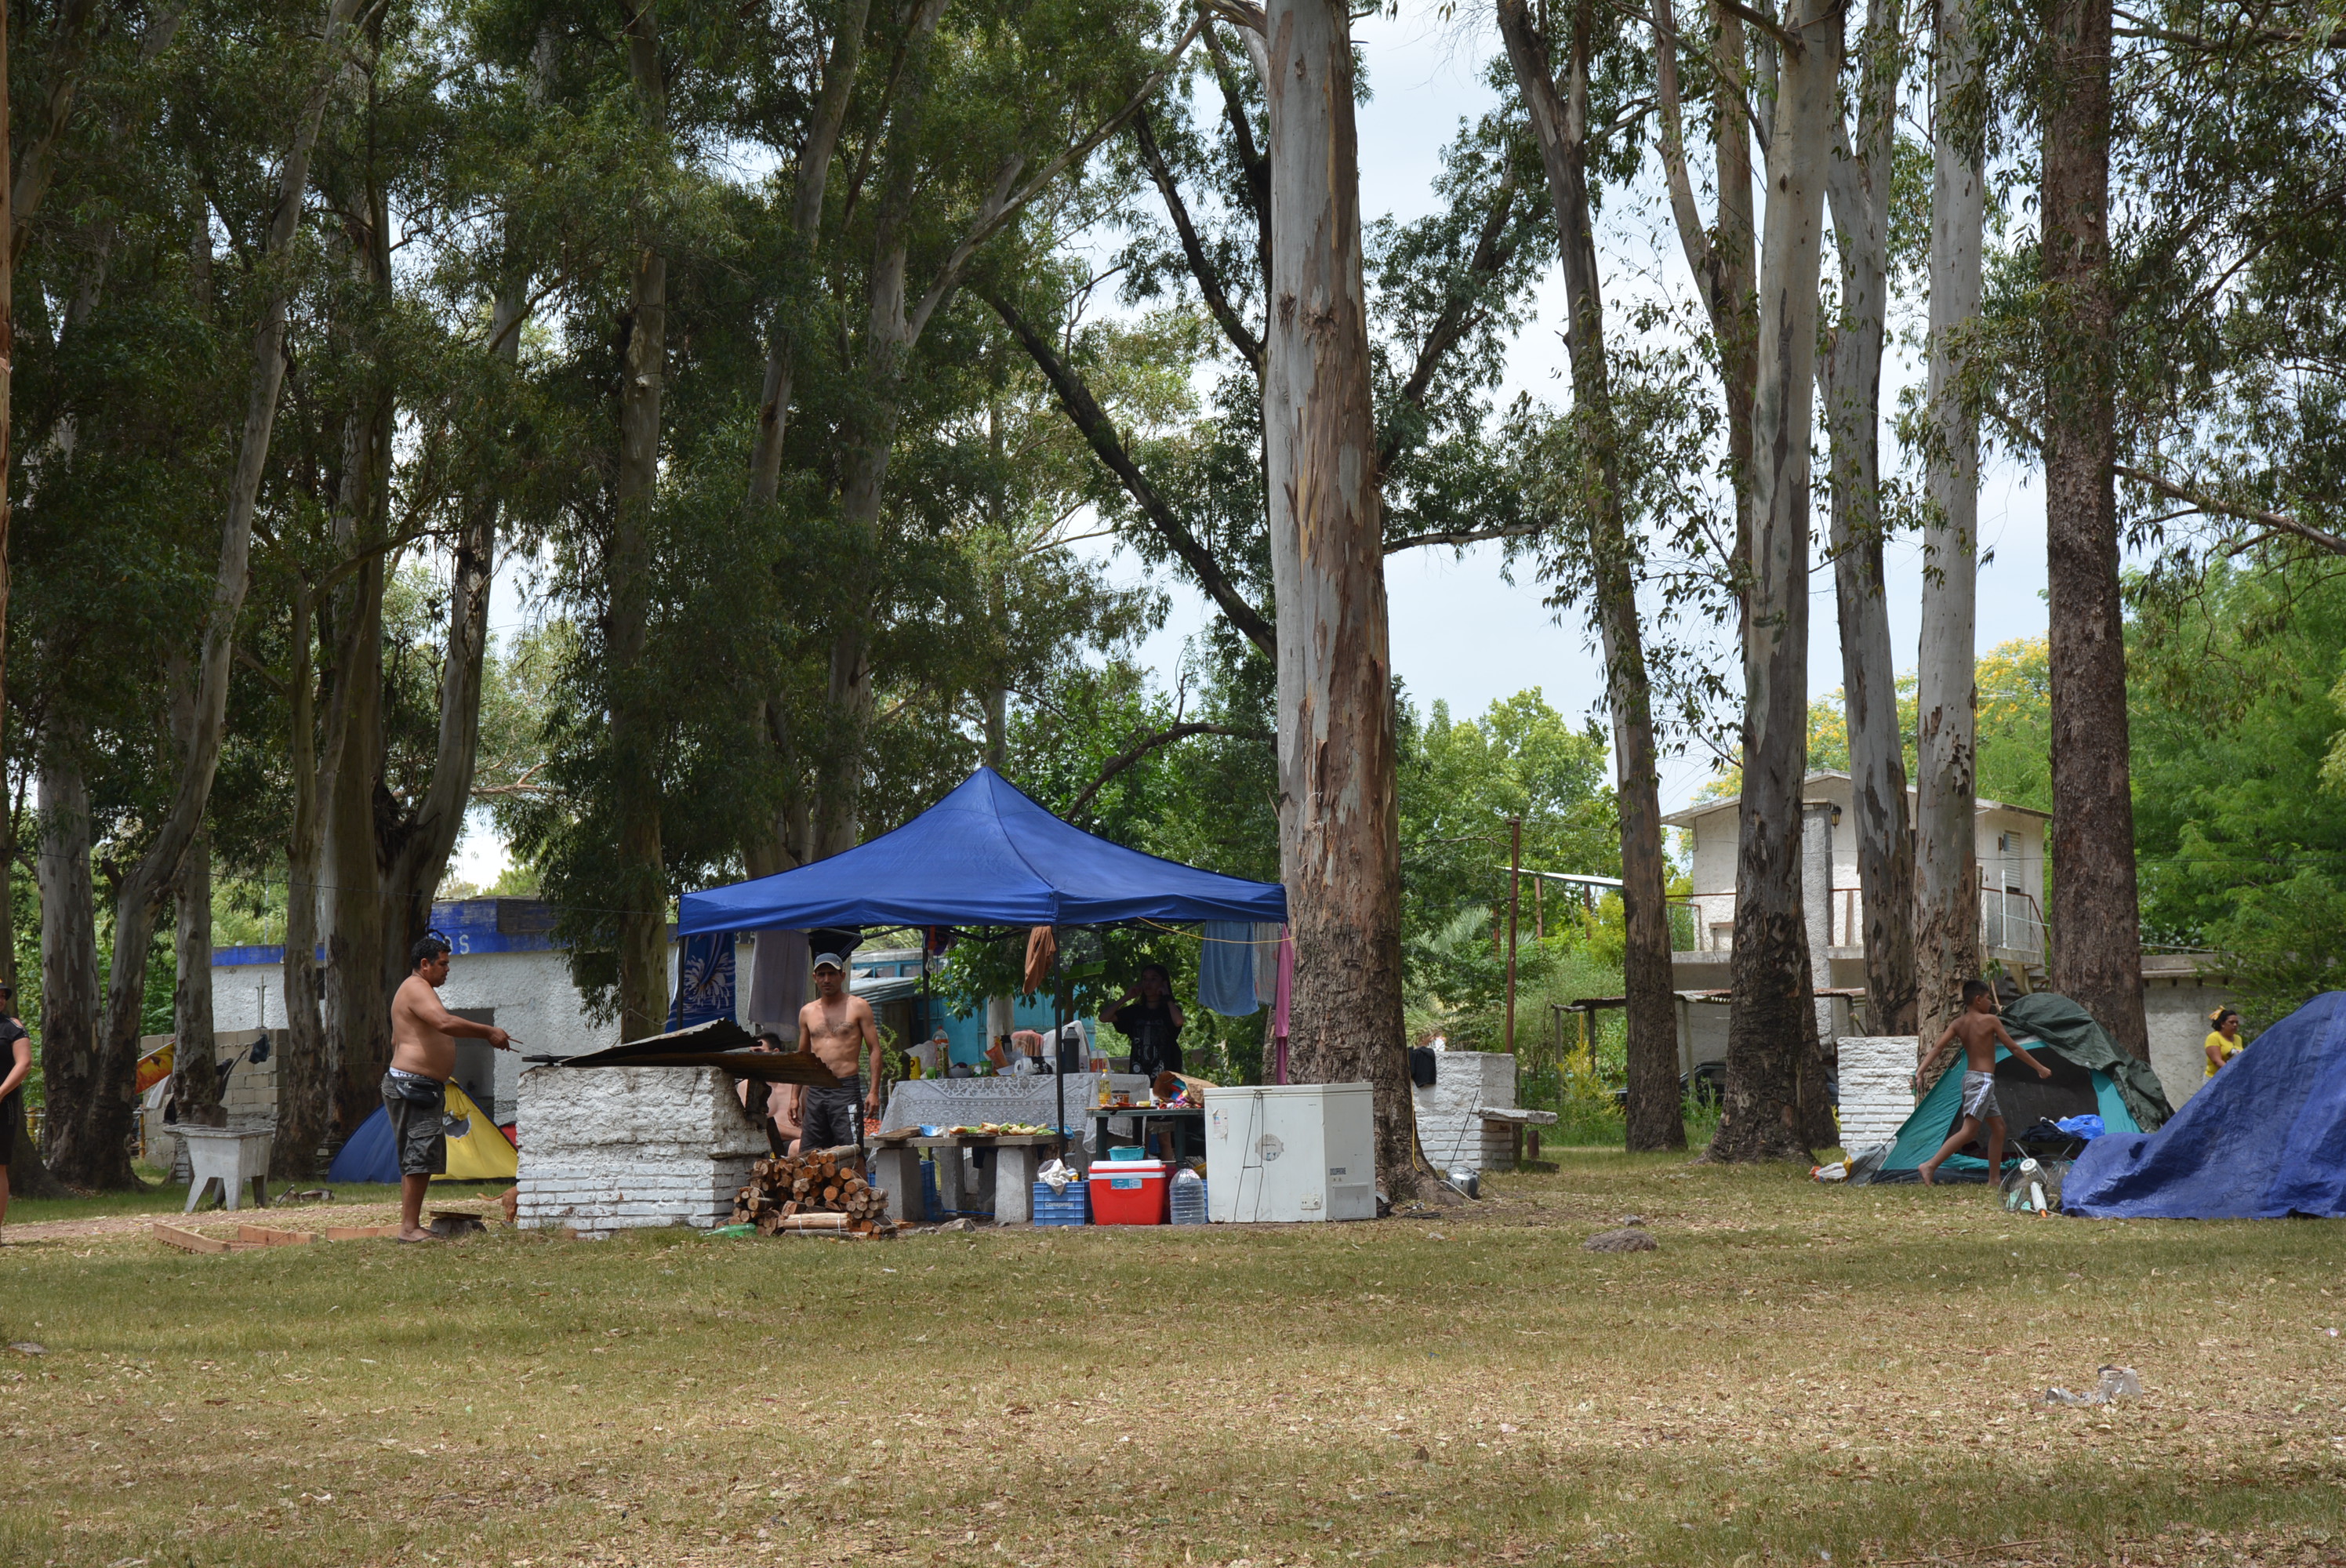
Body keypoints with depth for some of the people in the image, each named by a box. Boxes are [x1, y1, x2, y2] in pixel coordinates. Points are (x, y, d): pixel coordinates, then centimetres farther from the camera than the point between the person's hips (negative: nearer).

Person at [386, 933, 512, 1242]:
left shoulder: (415, 990, 24)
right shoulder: (417, 989, -11)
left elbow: (396, 1040, 32)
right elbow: (445, 1022, -29)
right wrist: (489, 1032, -24)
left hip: (424, 1087, 12)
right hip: (413, 1086, -12)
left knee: (418, 1159, 10)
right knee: (420, 1156, -14)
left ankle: (411, 1225, 11)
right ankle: (409, 1227, -17)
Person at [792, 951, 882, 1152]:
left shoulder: (858, 1007, 3)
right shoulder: (807, 1012, 16)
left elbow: (875, 1050, 1)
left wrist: (874, 1092, -9)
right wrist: (796, 1097, 16)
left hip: (846, 1089, -4)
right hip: (815, 1091, 5)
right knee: (808, 1155, 0)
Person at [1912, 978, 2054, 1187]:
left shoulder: (1958, 1023, 7)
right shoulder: (1990, 1020, -9)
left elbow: (1938, 1047, -5)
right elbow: (2013, 1048, -4)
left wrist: (1921, 1071, -11)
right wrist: (2039, 1067, 5)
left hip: (1970, 1077, 8)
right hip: (1982, 1080, -8)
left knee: (1998, 1126, 17)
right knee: (1968, 1130, -15)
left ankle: (1994, 1179, 19)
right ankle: (1930, 1166, -26)